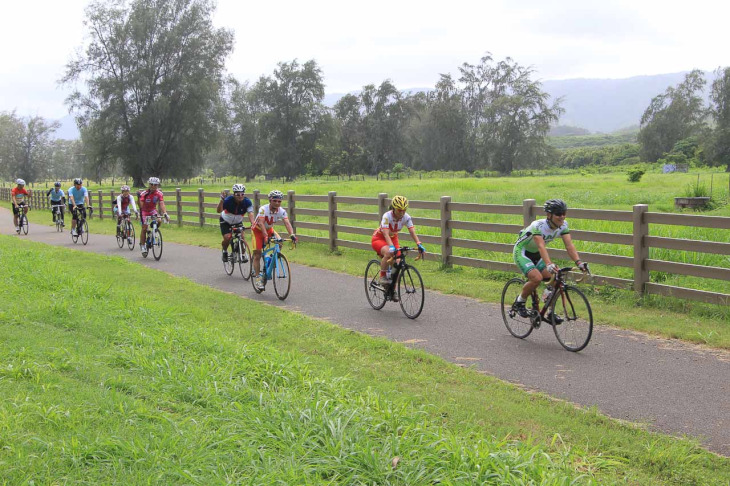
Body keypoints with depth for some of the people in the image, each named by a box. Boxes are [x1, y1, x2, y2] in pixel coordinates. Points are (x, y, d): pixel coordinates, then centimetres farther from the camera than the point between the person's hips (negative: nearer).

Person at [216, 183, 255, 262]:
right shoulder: (229, 200, -32)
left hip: (238, 222, 2)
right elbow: (218, 211, -43)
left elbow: (250, 213, -39)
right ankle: (224, 251, 10)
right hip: (226, 221, -2)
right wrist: (222, 200, -61)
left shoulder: (247, 202, -26)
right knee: (227, 238, -21)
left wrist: (253, 222, -60)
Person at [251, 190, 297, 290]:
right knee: (257, 254, -9)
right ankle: (257, 278, -4)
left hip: (269, 229, 4)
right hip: (258, 230, -4)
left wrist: (292, 234, -50)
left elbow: (287, 223, -32)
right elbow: (261, 223, -42)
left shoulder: (282, 211, -20)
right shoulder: (263, 209, -31)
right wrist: (266, 236, -57)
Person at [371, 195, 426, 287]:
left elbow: (412, 232, -23)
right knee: (388, 253, -37)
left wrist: (419, 244, -39)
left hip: (393, 239, 5)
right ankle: (382, 277, -18)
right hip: (379, 239, -5)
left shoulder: (406, 217, -18)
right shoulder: (387, 216, -31)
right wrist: (391, 247, -55)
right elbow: (386, 234, -40)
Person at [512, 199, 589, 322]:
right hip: (522, 252, -6)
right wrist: (549, 265, -61)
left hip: (536, 255, 6)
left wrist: (578, 262, -39)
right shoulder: (538, 226, -33)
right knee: (537, 278, -28)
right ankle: (519, 303, -4)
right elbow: (541, 247, -46)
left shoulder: (563, 225, -15)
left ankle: (550, 313, 5)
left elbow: (569, 245, -23)